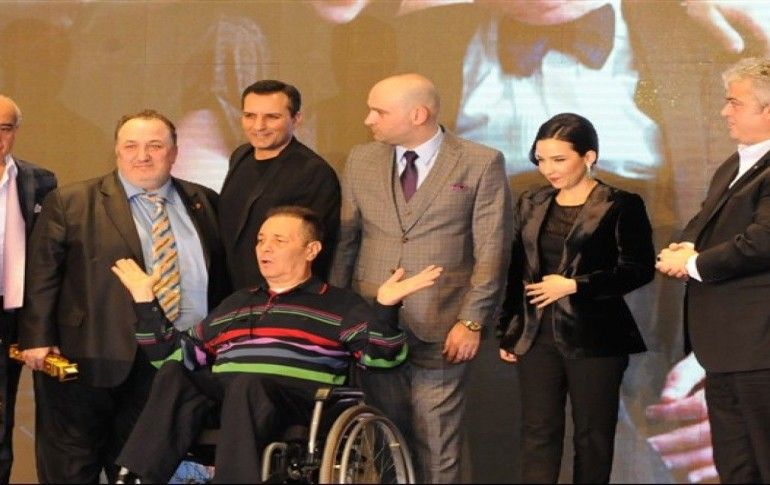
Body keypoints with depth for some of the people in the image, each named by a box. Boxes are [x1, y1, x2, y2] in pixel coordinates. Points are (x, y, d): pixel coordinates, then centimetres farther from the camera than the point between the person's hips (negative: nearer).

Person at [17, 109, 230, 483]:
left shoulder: (203, 203, 11)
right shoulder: (70, 203, 0)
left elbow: (220, 277, 15)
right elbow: (42, 275, -3)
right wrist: (37, 339, -11)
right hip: (93, 359, -3)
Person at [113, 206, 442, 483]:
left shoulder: (339, 305, 16)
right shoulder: (238, 303, 31)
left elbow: (381, 356, 0)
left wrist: (385, 306, -16)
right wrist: (146, 301, 21)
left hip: (298, 399, -4)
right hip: (224, 400, 4)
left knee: (247, 385, -37)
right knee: (174, 374, -26)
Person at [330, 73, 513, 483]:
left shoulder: (481, 164, -3)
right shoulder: (361, 160, 8)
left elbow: (492, 251, -4)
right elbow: (343, 241, 11)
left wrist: (471, 322, -9)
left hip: (441, 330, -3)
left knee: (437, 450, 0)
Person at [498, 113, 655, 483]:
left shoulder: (621, 206, -5)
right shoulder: (531, 204, 12)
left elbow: (639, 270, -11)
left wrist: (573, 286, -15)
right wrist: (508, 332, 14)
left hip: (593, 338, -4)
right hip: (538, 337, 4)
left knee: (593, 435, 4)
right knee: (537, 433, 0)